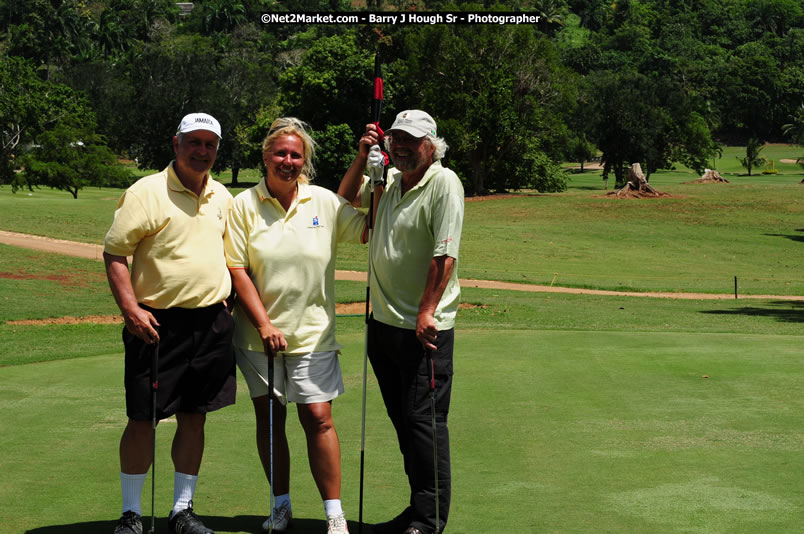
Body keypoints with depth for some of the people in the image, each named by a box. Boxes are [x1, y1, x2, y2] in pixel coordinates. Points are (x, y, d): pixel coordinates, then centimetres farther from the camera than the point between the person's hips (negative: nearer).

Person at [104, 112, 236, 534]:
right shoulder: (146, 192, -7)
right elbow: (114, 253, -8)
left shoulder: (222, 197, 11)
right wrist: (130, 309, -18)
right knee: (142, 419, 0)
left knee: (194, 419, 9)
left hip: (211, 322, 5)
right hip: (157, 321, -5)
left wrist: (226, 303, 15)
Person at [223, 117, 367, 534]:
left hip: (312, 333, 0)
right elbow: (237, 271, -4)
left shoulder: (325, 202, 2)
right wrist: (264, 325, -10)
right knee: (269, 416, 8)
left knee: (318, 418, -4)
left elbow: (371, 231, 6)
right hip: (259, 332, 0)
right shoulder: (244, 205, -2)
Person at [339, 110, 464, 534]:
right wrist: (362, 157, 11)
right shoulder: (387, 181, 11)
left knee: (424, 420, -5)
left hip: (424, 327, -7)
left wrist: (426, 313, -20)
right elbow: (346, 198, 29)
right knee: (401, 419, 12)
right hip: (384, 322, 7)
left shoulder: (444, 183, -11)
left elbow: (445, 255, -17)